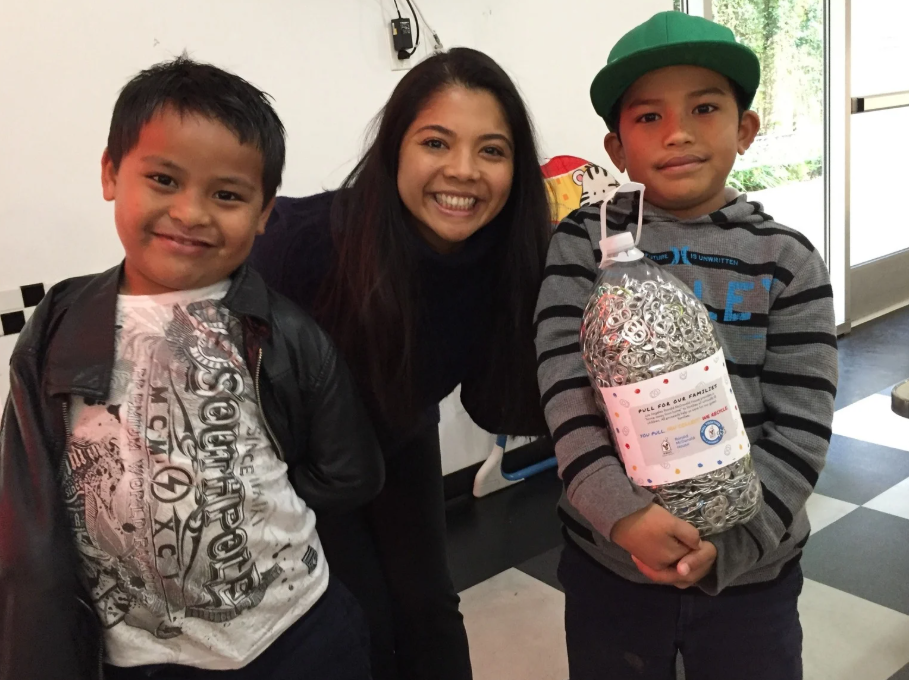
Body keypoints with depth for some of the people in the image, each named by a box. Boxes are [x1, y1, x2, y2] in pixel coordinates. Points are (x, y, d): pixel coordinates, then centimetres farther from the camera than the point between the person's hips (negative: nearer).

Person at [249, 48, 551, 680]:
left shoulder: (507, 257, -23)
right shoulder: (309, 237, -36)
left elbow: (496, 403, -11)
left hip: (401, 442, 4)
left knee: (428, 607, 10)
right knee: (360, 621, 2)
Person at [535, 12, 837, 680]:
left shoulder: (788, 263, -5)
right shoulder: (586, 241, -5)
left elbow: (799, 430, -6)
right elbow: (565, 388, -13)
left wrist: (724, 545, -16)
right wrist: (623, 511, -24)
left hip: (749, 569, 0)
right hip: (608, 562, 0)